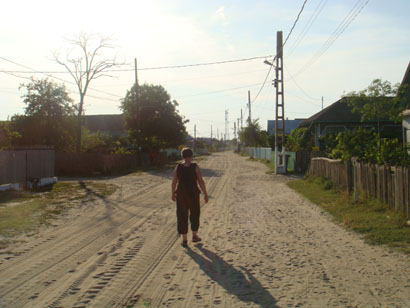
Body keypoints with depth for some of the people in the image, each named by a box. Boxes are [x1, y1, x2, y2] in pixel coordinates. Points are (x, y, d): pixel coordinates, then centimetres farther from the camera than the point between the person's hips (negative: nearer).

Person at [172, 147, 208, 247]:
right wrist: (205, 194, -2)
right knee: (194, 214, 20)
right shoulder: (195, 167, -10)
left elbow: (174, 182, 0)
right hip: (193, 194, -1)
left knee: (182, 216, 11)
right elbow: (201, 181, -11)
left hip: (181, 195, 1)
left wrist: (173, 194, 14)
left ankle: (185, 240, 11)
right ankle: (194, 236, 29)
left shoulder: (178, 167, -5)